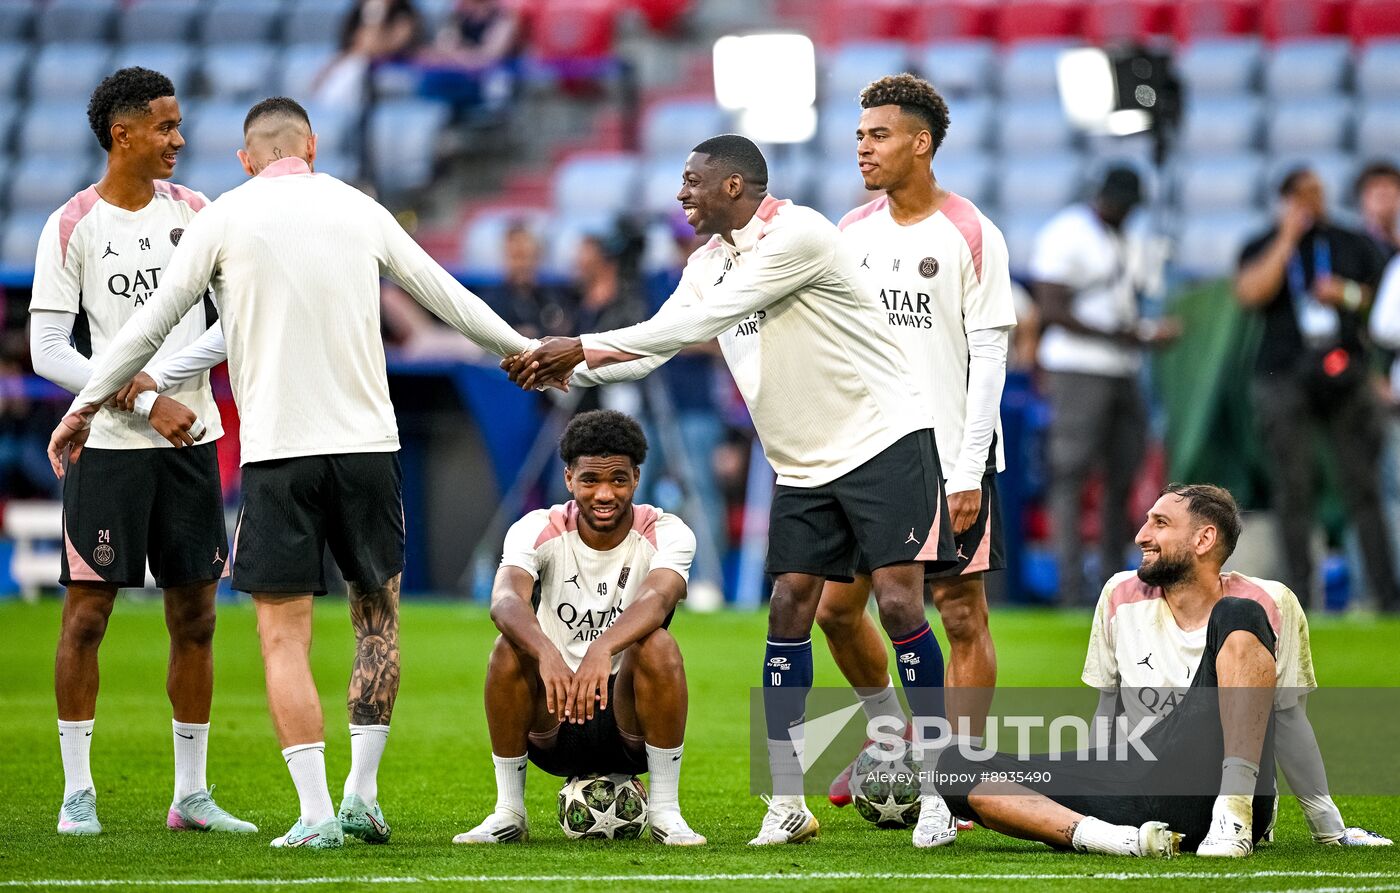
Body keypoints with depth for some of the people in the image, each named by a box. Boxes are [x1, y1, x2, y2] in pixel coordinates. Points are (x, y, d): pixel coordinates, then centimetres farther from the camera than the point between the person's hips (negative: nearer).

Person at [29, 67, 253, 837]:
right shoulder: (71, 227, -4)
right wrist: (145, 403, -15)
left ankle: (191, 795, 14)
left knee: (194, 615, 6)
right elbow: (47, 351, -8)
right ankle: (77, 793, 6)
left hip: (191, 437, 4)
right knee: (87, 612, -3)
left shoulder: (192, 211, 7)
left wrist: (162, 380, -10)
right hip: (107, 446, -4)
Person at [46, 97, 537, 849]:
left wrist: (86, 405, 14)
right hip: (366, 443, 2)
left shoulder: (226, 218, 1)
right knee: (377, 618, 16)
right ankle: (361, 792, 12)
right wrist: (522, 350, 33)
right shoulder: (360, 211, 8)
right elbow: (445, 295, 18)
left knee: (284, 638, 0)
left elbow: (153, 321, 4)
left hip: (275, 450, -2)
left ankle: (316, 811, -8)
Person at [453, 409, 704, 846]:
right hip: (552, 719, 1)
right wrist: (546, 653, -50)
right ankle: (508, 812, -13)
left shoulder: (666, 533, -8)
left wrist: (602, 649, -52)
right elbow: (505, 599, -28)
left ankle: (664, 810, -18)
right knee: (510, 647, -27)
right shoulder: (539, 530, -6)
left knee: (657, 645, -30)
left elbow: (658, 597, -31)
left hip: (630, 716, -1)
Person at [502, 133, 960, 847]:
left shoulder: (799, 235, -19)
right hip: (804, 466, 8)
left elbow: (700, 323, -22)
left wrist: (584, 347, -19)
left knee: (897, 602, -14)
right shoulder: (710, 262, 9)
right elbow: (657, 344, 9)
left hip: (884, 440, -8)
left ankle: (940, 789, -5)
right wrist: (564, 370, -7)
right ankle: (786, 803, 1)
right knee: (789, 607, -2)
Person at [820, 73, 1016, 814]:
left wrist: (969, 473, -14)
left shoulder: (970, 236, -6)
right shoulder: (849, 234, 9)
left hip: (948, 458, -5)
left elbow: (989, 357, -8)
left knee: (961, 614, -3)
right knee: (835, 606, 6)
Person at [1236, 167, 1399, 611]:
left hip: (1345, 375, 1)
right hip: (1285, 379, -1)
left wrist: (1349, 295, -3)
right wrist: (1288, 238, -7)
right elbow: (1251, 292, -10)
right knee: (1292, 489, -4)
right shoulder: (1262, 249, 9)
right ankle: (1297, 596, -3)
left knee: (1364, 486, -4)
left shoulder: (1353, 244, 15)